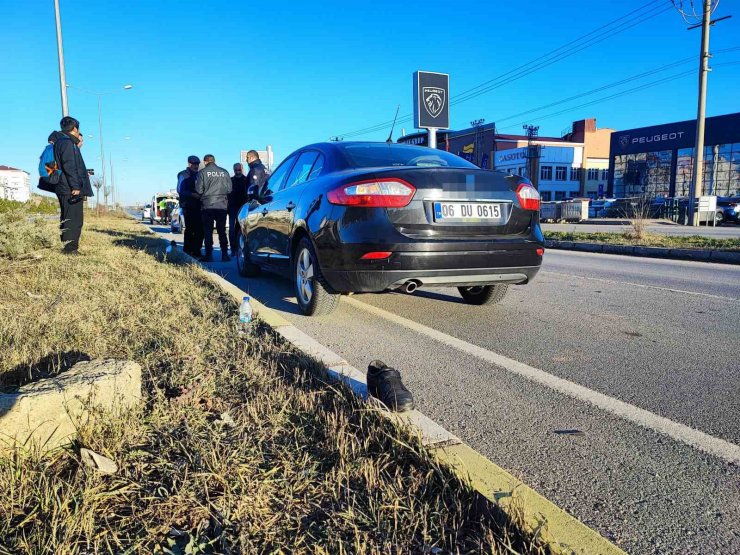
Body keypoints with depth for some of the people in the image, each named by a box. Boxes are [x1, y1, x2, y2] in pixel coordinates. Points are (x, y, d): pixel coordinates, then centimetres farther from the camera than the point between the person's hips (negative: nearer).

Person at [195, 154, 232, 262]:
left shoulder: (202, 173, -4)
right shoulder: (224, 172, 4)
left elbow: (199, 190, -7)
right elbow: (229, 189, 4)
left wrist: (200, 196, 14)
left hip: (207, 206, -2)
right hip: (222, 205, 3)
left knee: (208, 231, 3)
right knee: (222, 231, 8)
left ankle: (209, 255, 2)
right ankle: (224, 254, 6)